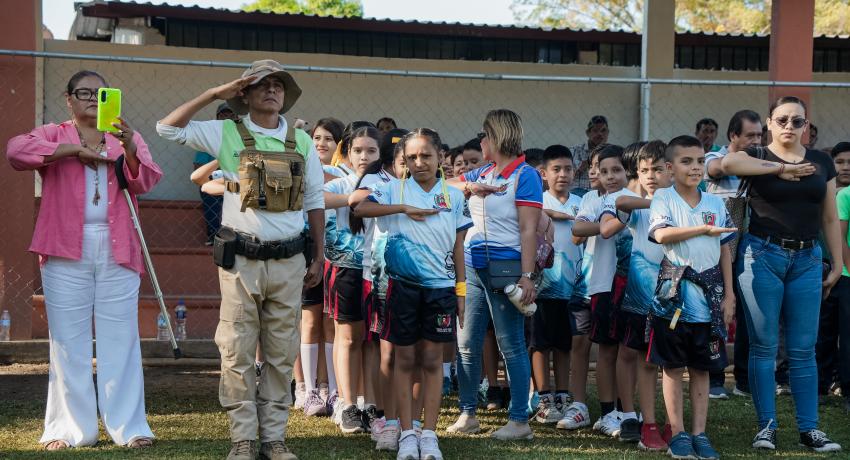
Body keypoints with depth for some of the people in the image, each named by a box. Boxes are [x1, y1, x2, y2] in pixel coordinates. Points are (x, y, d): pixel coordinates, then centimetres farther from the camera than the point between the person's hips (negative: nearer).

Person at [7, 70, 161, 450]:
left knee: (121, 340, -1)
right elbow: (16, 150, -9)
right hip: (66, 250, -1)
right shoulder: (53, 135, 11)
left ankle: (128, 426, 1)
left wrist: (129, 150, -19)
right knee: (69, 341, 1)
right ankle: (71, 429, 5)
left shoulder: (126, 138, 16)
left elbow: (145, 182, 1)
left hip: (117, 250, 1)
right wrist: (75, 149, -11)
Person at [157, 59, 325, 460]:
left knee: (281, 355, 7)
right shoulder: (228, 134, 1)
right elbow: (168, 128, -5)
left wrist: (319, 257, 9)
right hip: (241, 260, -2)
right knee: (238, 353, 0)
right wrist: (215, 94, -8)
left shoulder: (302, 142, 8)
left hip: (288, 261, 2)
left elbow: (314, 202, 12)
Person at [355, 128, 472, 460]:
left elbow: (457, 246, 10)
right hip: (404, 285, -1)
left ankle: (429, 433, 9)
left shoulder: (454, 196, 8)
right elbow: (361, 208, -13)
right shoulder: (395, 190, 3)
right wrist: (404, 208, -17)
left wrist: (461, 290, 6)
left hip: (441, 286, 1)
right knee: (404, 359, 3)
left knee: (432, 360, 4)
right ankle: (407, 433, 10)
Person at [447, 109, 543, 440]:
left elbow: (529, 230, -12)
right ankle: (467, 413, 17)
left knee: (511, 345, -2)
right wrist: (469, 186, 2)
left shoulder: (524, 176, -7)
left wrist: (527, 276, -18)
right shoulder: (482, 174, 14)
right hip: (471, 265, 7)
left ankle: (520, 420, 3)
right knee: (466, 343, 8)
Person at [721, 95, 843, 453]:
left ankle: (809, 428, 10)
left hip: (807, 259, 3)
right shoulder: (757, 157, 0)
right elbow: (728, 162, -25)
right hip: (762, 255, -3)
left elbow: (830, 218, 13)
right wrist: (780, 168, -21)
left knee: (803, 349, 5)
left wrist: (837, 264, 10)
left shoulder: (821, 163, 10)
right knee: (764, 346, 2)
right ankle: (766, 426, 8)